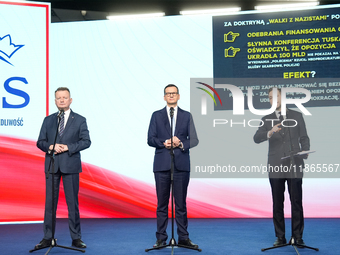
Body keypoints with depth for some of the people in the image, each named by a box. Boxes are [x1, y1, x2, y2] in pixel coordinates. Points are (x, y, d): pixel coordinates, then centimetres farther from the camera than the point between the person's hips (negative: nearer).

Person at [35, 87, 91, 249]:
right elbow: (40, 142, 10)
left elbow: (86, 141, -2)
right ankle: (48, 238, 13)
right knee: (50, 202, 5)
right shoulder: (48, 120, 13)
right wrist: (51, 147, -11)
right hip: (51, 165, 2)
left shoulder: (79, 120, 6)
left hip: (70, 165, -2)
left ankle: (76, 238, 10)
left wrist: (68, 147, -15)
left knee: (72, 202, 1)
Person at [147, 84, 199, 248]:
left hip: (181, 165, 0)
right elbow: (150, 139, 3)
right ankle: (161, 238, 10)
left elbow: (194, 139, 5)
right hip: (162, 165, 0)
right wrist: (164, 143, -14)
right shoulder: (156, 115, 10)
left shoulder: (187, 116, 11)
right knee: (162, 203, 3)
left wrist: (181, 144, -14)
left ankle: (183, 238, 12)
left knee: (181, 203, 4)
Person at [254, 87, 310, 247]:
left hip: (294, 166, 0)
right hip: (276, 167, 1)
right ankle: (280, 237, 13)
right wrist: (270, 132, -25)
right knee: (277, 203, 4)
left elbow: (304, 138, 11)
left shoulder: (297, 116, 11)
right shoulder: (266, 119, 9)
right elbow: (256, 138, -5)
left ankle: (297, 237, 7)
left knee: (296, 202, -2)